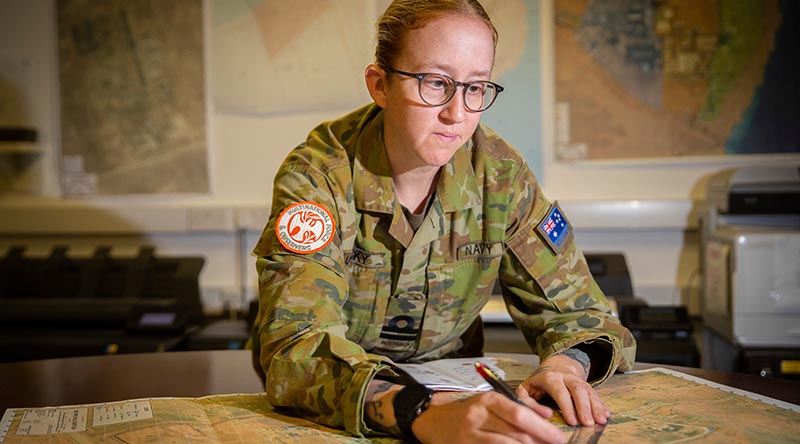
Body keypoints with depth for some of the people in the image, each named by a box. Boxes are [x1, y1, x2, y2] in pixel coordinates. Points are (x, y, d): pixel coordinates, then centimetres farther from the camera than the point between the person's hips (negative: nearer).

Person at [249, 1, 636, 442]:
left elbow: (573, 306, -2)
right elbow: (295, 348, -30)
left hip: (451, 388, 3)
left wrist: (566, 363, -25)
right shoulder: (317, 177, -19)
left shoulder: (500, 174, -8)